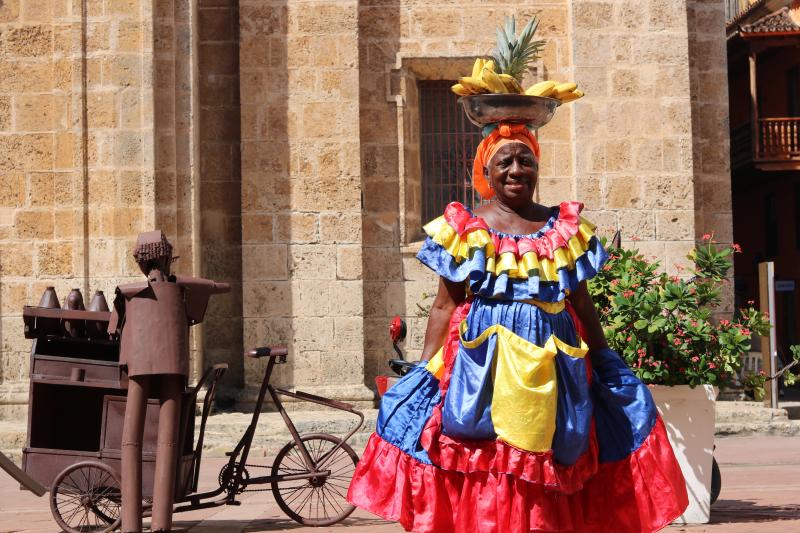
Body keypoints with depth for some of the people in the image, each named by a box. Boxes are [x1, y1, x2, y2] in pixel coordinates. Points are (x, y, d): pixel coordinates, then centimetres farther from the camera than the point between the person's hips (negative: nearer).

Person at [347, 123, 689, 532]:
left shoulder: (565, 229, 11)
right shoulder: (464, 230, 5)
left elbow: (583, 305, 15)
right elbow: (444, 307, 4)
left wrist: (606, 366, 13)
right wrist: (424, 371, -3)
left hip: (553, 362, 2)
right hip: (484, 363, -2)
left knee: (550, 469, 0)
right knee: (482, 468, -8)